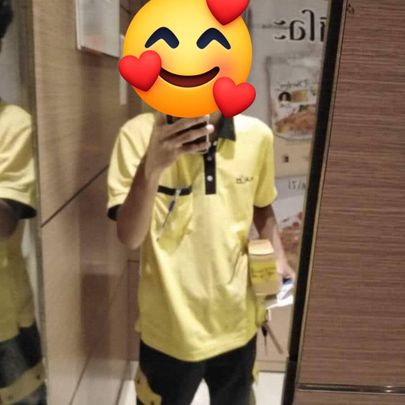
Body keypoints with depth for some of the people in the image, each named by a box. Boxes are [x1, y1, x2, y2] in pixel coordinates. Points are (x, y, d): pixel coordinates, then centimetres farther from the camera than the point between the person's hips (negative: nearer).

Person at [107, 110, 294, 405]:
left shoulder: (258, 135, -7)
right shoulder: (140, 133, -16)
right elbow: (129, 237, -22)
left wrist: (278, 259, -4)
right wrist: (151, 167, -37)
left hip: (236, 323, 3)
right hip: (170, 329, -2)